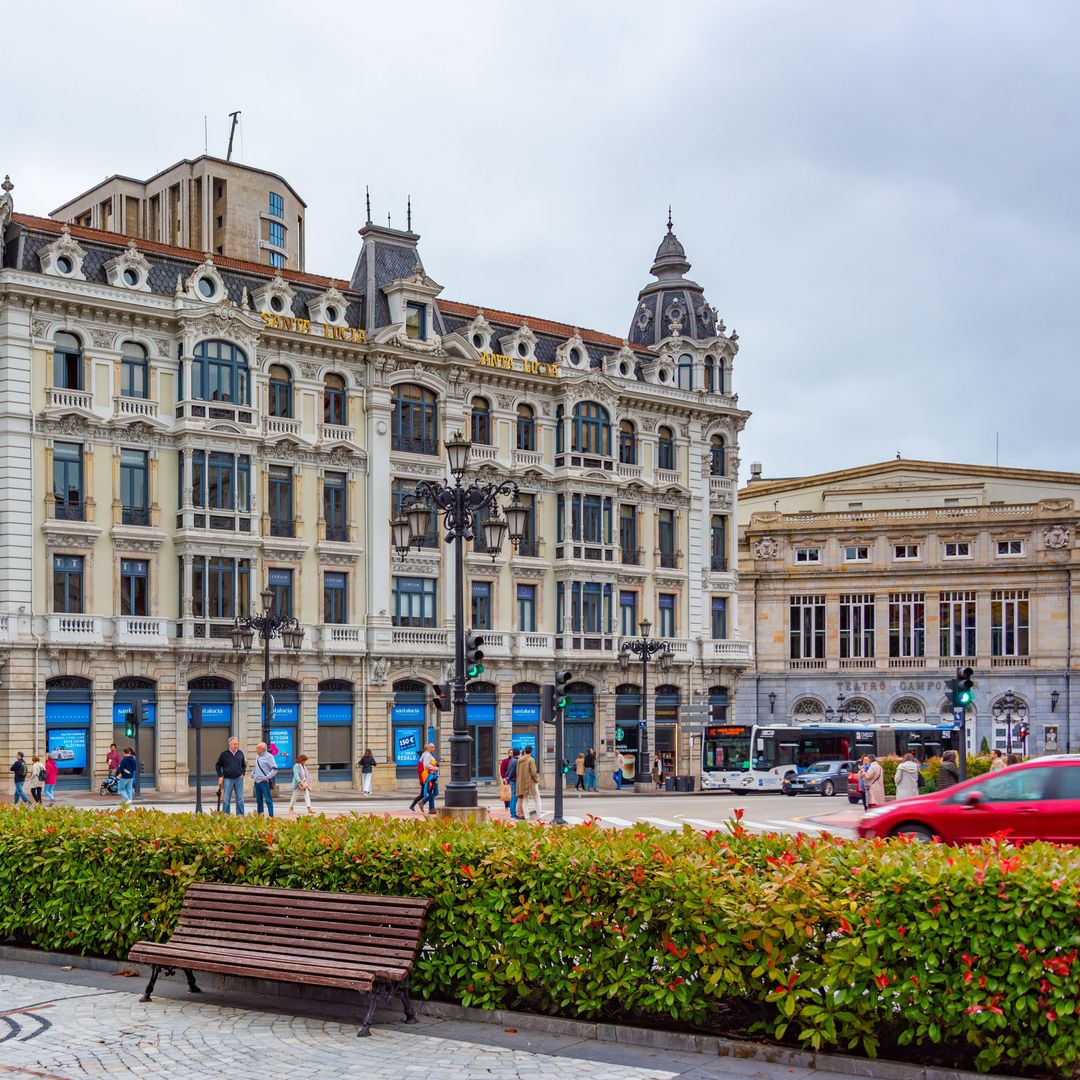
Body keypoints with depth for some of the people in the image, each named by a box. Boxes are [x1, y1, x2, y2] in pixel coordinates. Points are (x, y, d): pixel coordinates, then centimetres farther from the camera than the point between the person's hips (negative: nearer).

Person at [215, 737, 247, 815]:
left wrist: (243, 773, 6)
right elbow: (217, 765, 7)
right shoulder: (224, 754, -2)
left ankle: (240, 816, 10)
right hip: (228, 779, -2)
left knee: (240, 799, 5)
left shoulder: (240, 753, 5)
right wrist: (220, 776, 0)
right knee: (226, 799, 1)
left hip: (238, 779, 2)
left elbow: (244, 765, 19)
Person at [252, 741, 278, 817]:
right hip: (257, 781, 8)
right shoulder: (257, 756, 14)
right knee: (259, 800, 13)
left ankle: (271, 816, -8)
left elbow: (275, 769, -14)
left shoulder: (269, 756, -10)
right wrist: (252, 773, 15)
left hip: (264, 782, -8)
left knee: (268, 799, -8)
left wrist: (268, 777, -18)